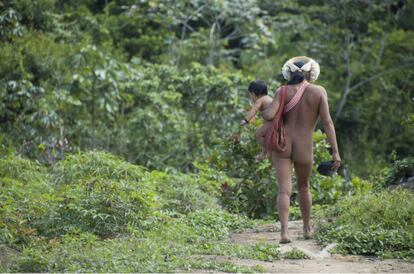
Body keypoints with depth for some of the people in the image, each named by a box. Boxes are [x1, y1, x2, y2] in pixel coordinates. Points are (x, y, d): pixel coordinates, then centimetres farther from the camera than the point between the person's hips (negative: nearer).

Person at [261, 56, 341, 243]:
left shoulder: (283, 91, -1)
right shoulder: (319, 92, -2)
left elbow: (268, 115, -12)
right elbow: (327, 122, -8)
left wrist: (262, 111, 13)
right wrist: (335, 152, -7)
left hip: (282, 144, 0)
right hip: (304, 149, 0)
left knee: (284, 190, -3)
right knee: (303, 187, 22)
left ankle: (284, 231, -21)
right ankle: (307, 228, 36)